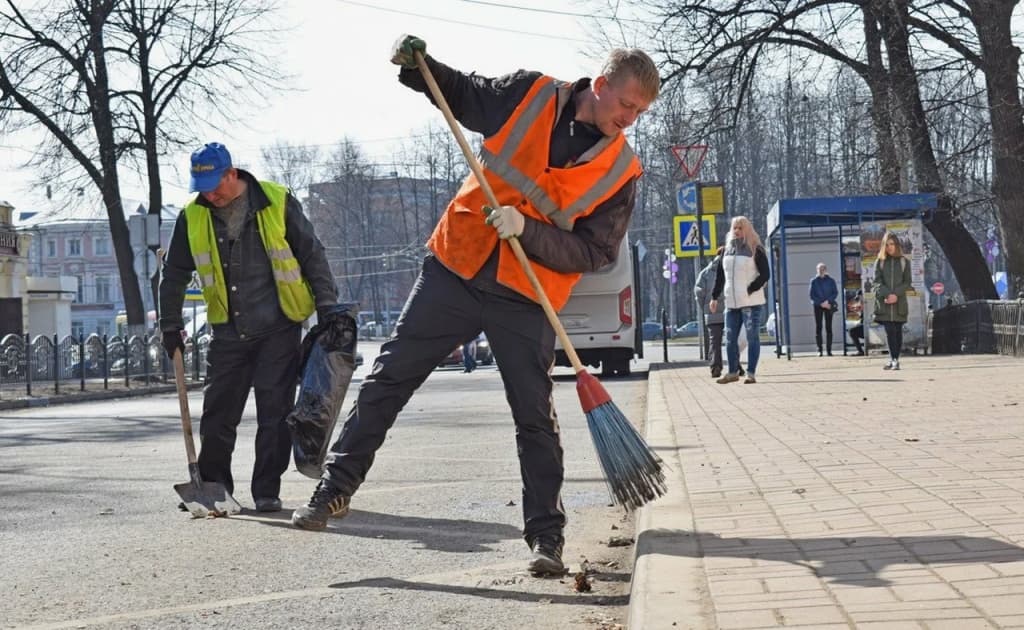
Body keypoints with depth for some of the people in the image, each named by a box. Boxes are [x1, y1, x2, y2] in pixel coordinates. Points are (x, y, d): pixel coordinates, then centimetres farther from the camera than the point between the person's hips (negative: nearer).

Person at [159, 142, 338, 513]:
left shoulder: (278, 203, -7)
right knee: (217, 413, 3)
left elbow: (312, 256, -1)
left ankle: (267, 491, 7)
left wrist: (327, 307, -3)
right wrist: (170, 326, 11)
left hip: (279, 328, -3)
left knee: (275, 412, -2)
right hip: (228, 332, 3)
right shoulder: (192, 217, 2)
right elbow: (175, 274, 12)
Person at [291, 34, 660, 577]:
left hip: (525, 305, -1)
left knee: (536, 419, 1)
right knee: (387, 379, 3)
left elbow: (594, 253, -8)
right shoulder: (528, 96, -2)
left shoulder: (620, 171, -5)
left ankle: (546, 537, 11)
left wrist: (527, 229, -21)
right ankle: (335, 488, 14)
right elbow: (461, 95, 16)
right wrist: (418, 67, -2)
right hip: (454, 271, 1)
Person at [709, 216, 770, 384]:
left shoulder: (756, 250, -2)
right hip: (731, 302, 5)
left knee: (752, 337, -2)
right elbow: (720, 275, 16)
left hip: (751, 302, -5)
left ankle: (751, 373, 1)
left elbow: (765, 274, -6)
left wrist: (750, 290, -14)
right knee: (730, 339, 5)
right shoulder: (727, 250, 13)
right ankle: (733, 372, 16)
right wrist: (715, 297, 11)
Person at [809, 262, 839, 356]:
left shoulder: (831, 280, 5)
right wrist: (821, 303, -10)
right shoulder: (814, 281, 4)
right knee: (818, 327, -3)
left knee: (828, 327, -1)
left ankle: (829, 349, 2)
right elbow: (812, 295, 2)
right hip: (818, 306, 0)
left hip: (829, 305, 0)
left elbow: (835, 293, 3)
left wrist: (828, 301, -13)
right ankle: (819, 350, -2)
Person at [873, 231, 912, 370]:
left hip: (899, 302, 1)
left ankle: (894, 360, 5)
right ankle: (894, 359, -12)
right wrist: (887, 295, -15)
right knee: (889, 331, -9)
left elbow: (907, 282, 4)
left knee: (897, 331, 1)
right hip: (884, 302, -1)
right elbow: (877, 281, 1)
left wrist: (896, 295, -11)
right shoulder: (880, 262, 8)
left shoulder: (904, 262, 8)